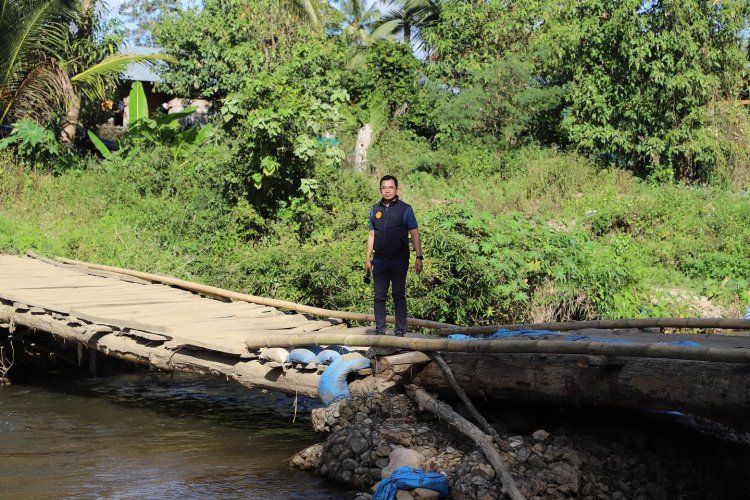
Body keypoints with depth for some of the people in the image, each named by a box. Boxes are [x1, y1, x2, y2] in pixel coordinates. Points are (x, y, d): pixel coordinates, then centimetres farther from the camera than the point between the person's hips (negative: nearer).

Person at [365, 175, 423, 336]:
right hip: (379, 261, 4)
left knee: (399, 296, 0)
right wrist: (367, 258, 10)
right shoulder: (375, 209, 10)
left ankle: (400, 331, 5)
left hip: (399, 261, -4)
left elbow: (414, 234, -3)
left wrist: (418, 257, -12)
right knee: (379, 297, 6)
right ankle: (380, 331, 12)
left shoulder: (405, 209, -1)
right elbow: (371, 235, 14)